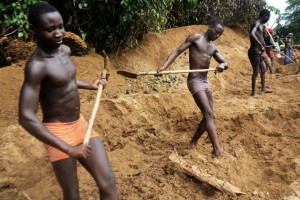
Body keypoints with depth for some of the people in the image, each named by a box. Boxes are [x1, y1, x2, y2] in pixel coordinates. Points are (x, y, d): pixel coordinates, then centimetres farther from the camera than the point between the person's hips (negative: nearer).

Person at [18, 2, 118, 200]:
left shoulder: (65, 50, 3)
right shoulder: (37, 65, -22)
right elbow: (26, 117, -27)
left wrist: (89, 85, 17)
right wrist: (68, 149, -26)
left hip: (81, 123, 7)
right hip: (58, 131, -7)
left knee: (108, 182, 6)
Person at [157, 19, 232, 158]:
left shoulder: (213, 48, 19)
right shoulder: (196, 38, -1)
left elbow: (226, 63, 13)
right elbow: (178, 51, -8)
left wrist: (222, 65, -14)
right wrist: (164, 66, -24)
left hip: (205, 81, 8)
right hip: (195, 81, -8)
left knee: (209, 115, 9)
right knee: (208, 114, -16)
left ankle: (193, 142, 25)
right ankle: (217, 150, -17)